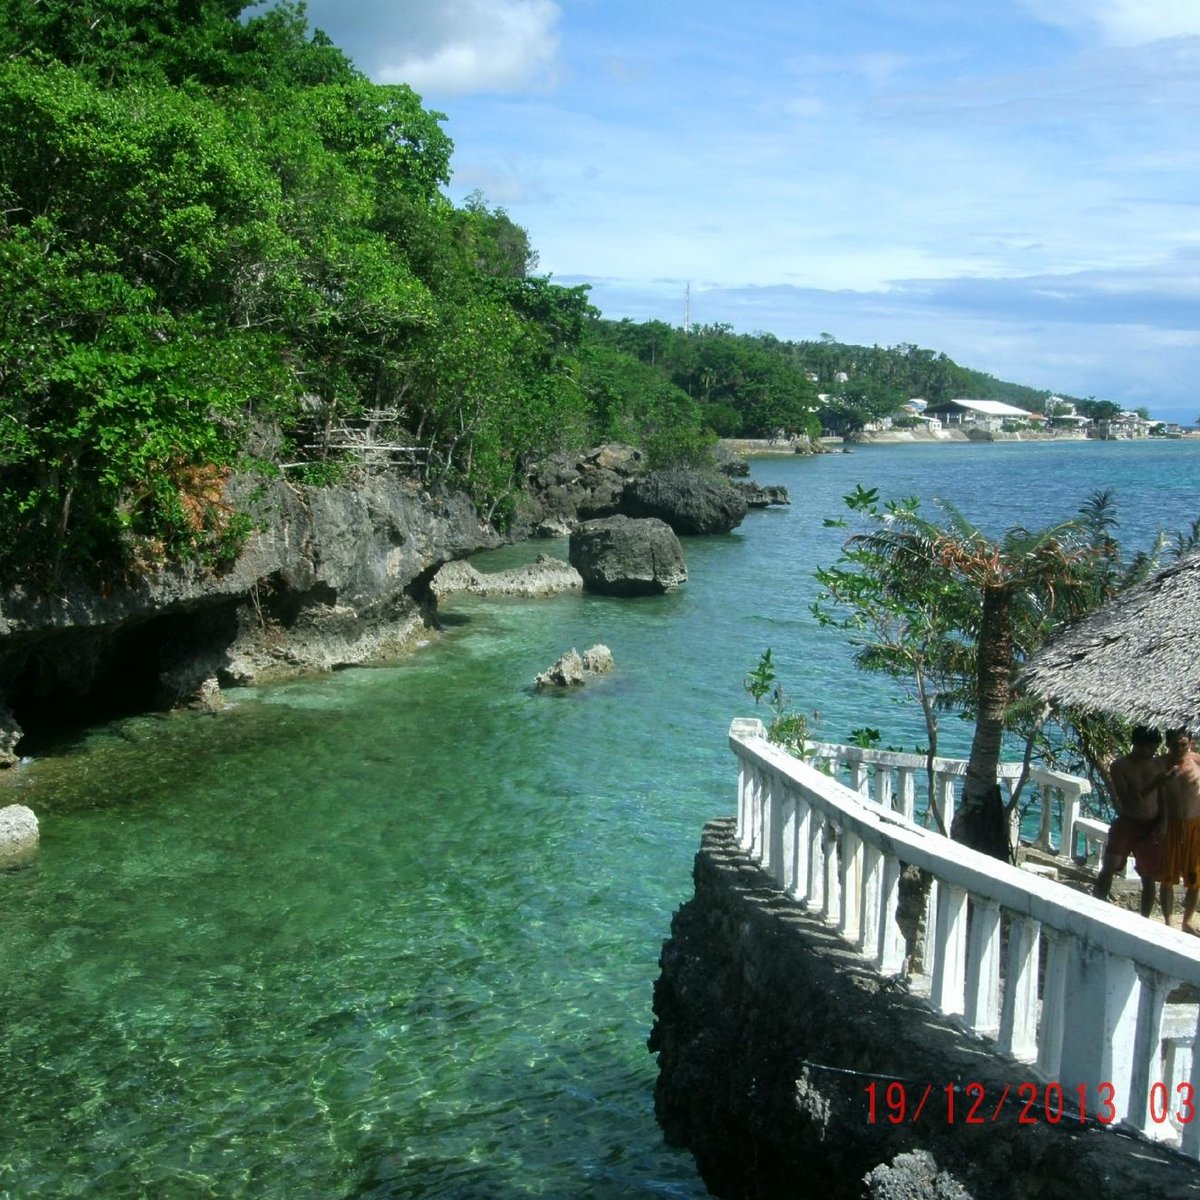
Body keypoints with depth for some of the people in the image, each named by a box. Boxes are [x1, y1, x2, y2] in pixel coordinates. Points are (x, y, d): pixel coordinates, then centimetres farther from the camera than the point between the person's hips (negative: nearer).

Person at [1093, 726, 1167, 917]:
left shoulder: (1157, 765, 2)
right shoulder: (1120, 766, -10)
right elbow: (1127, 801, -18)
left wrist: (1163, 822, -3)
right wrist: (1152, 785, -27)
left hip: (1151, 828, 3)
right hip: (1126, 824, -3)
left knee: (1149, 878, 8)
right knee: (1108, 868, -15)